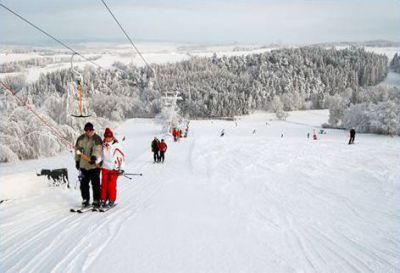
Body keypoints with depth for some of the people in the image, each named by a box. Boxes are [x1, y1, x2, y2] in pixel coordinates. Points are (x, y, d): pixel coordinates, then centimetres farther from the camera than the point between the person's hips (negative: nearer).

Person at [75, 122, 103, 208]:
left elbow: (97, 149, -21)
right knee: (84, 183, 7)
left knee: (95, 184, -2)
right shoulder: (81, 138, 11)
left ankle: (96, 200, 6)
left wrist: (94, 157, -38)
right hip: (83, 165, 5)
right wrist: (77, 161, 15)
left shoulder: (97, 138, -5)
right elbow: (77, 149, 19)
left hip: (94, 165, -5)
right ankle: (85, 200, 18)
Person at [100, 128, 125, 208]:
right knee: (104, 184, 5)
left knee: (112, 185, -2)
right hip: (105, 167, 4)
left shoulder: (116, 145, -9)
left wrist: (121, 168, -9)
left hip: (114, 168, -4)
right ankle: (103, 200, 14)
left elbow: (122, 157, -7)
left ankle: (112, 200, 8)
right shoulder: (103, 145, 4)